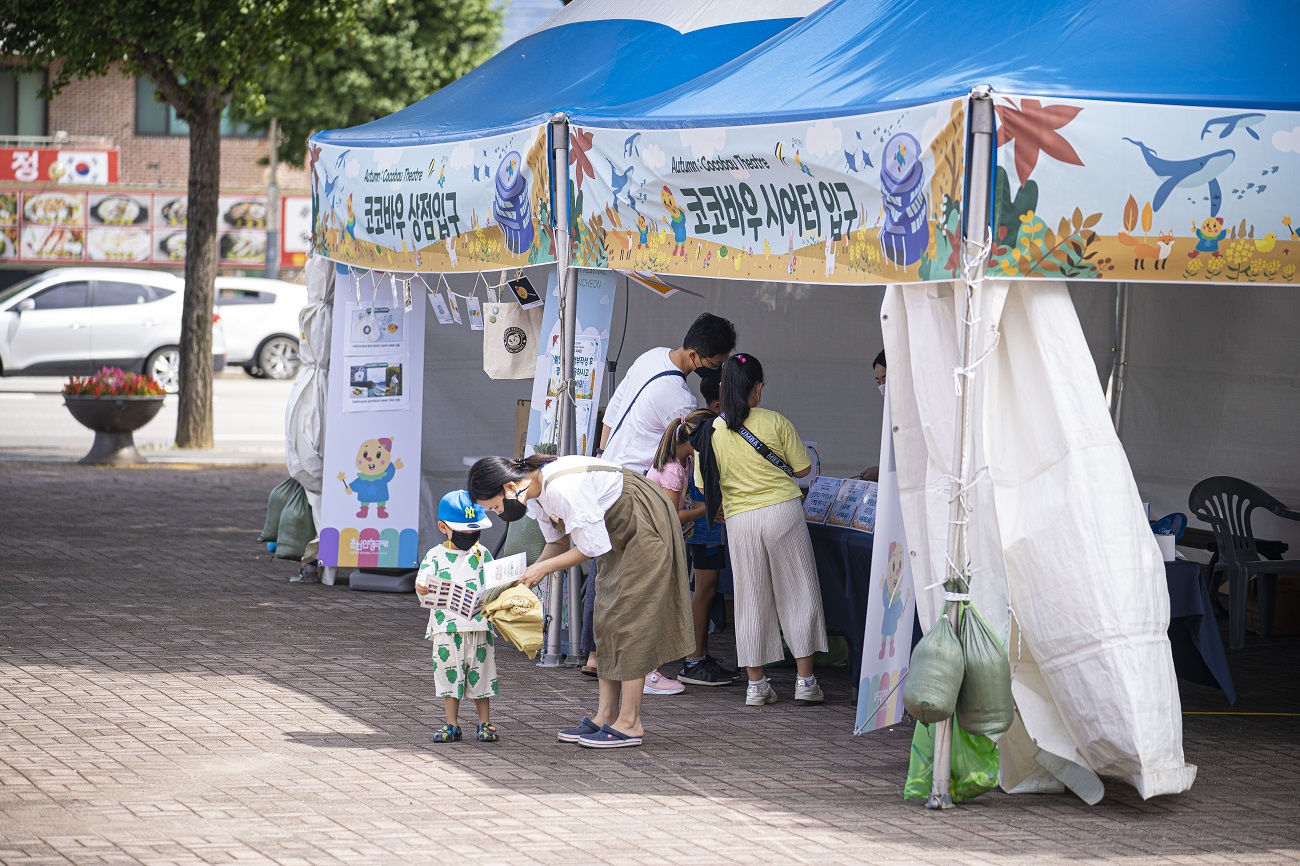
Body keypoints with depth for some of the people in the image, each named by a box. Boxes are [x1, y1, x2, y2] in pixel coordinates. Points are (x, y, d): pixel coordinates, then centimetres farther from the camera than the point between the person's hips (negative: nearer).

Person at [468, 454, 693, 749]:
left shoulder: (563, 488, -31)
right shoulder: (535, 493, -1)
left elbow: (593, 546, -25)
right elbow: (559, 542, 12)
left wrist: (543, 568, -17)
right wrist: (525, 578, -2)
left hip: (645, 528, -10)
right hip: (617, 533, 10)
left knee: (628, 618, -10)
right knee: (607, 619, 8)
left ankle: (629, 723, -9)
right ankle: (606, 716, 9)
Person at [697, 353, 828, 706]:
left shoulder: (711, 433, 0)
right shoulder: (775, 422, -5)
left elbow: (706, 486, 6)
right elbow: (803, 468, 2)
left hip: (739, 519, 2)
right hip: (782, 510, -2)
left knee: (751, 600, 9)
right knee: (798, 594, 7)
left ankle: (756, 684, 10)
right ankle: (805, 680, 7)